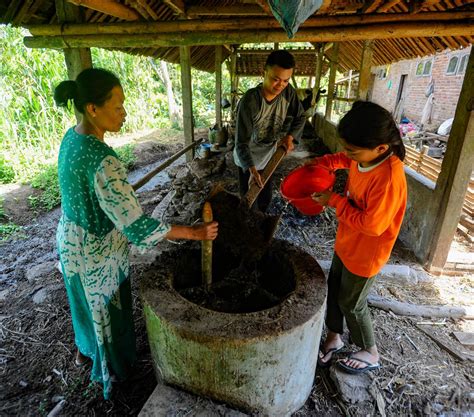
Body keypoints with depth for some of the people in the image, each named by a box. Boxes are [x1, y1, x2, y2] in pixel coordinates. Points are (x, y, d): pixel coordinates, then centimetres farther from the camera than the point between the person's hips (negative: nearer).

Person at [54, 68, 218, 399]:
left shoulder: (72, 137, -5)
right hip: (96, 250, -8)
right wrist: (195, 232, -30)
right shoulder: (102, 160, -35)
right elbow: (138, 226, -36)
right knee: (106, 307, 18)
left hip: (72, 239, 8)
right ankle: (111, 367, 47)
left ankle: (84, 350, 59)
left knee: (88, 301, 31)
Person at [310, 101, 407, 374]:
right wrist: (318, 164, -5)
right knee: (334, 290, 21)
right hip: (346, 243, 8)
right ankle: (334, 337, 45)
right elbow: (341, 160, 14)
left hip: (365, 254, -8)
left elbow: (371, 225, -31)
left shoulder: (389, 178, -34)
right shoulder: (363, 156, -9)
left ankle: (371, 354, 39)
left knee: (351, 303, 12)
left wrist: (334, 201, -24)